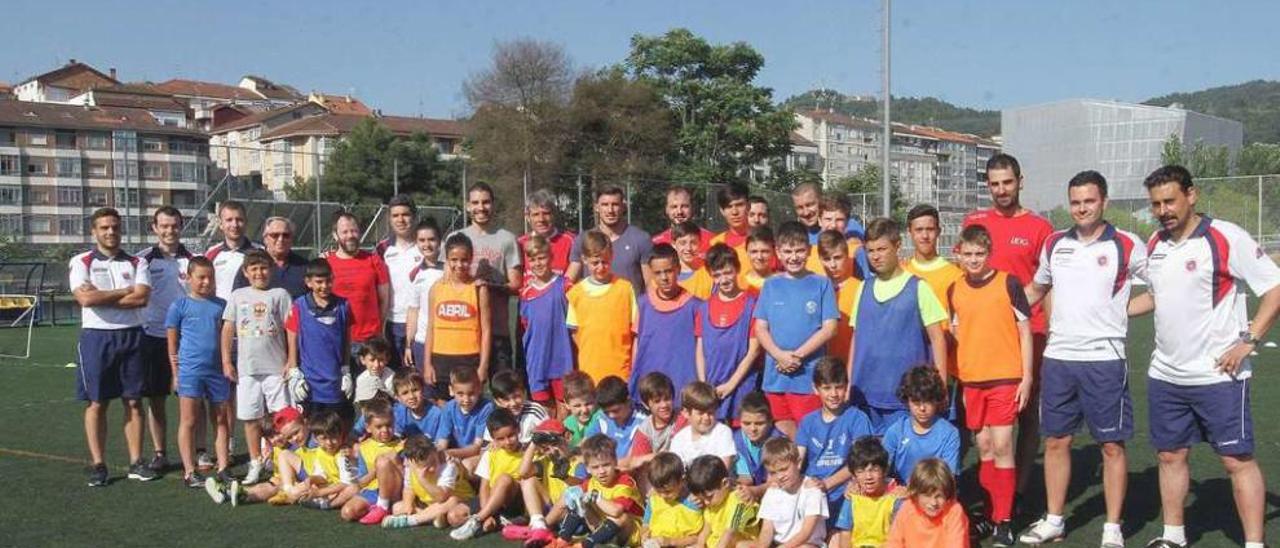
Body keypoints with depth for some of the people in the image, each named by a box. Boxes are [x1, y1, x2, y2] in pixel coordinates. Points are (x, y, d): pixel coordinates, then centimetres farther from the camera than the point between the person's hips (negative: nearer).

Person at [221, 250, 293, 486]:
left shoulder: (279, 294, 2)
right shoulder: (238, 296, 9)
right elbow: (228, 329, 9)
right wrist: (226, 361, 3)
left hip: (276, 367, -2)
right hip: (246, 368, 2)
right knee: (251, 418, 7)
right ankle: (255, 464, 17)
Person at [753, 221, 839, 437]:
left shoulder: (821, 284, 2)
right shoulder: (770, 285, 10)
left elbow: (829, 328, -3)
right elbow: (760, 328, 7)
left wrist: (798, 355, -11)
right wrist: (780, 355, -9)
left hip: (809, 375, -3)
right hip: (775, 374, 3)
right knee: (782, 432, 8)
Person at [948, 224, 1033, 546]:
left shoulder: (1008, 283, -5)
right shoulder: (955, 290, 6)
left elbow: (1025, 330, -2)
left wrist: (1027, 377, -6)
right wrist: (956, 380, 12)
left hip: (1005, 378, -4)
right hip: (972, 381, 4)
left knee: (1002, 447, -6)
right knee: (984, 448, 11)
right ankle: (990, 515, 20)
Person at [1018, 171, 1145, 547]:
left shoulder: (1128, 246, -5)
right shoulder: (1054, 244, 8)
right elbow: (1034, 290, 21)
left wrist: (1124, 309, -6)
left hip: (1104, 358, -4)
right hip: (1058, 357, 4)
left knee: (1112, 445, 3)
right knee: (1056, 441, 10)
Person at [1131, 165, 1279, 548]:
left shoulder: (1227, 238, -12)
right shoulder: (1155, 244, 9)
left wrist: (1247, 341, -16)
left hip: (1218, 375, -6)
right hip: (1165, 375, 7)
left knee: (1237, 459, -1)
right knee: (1170, 455, 14)